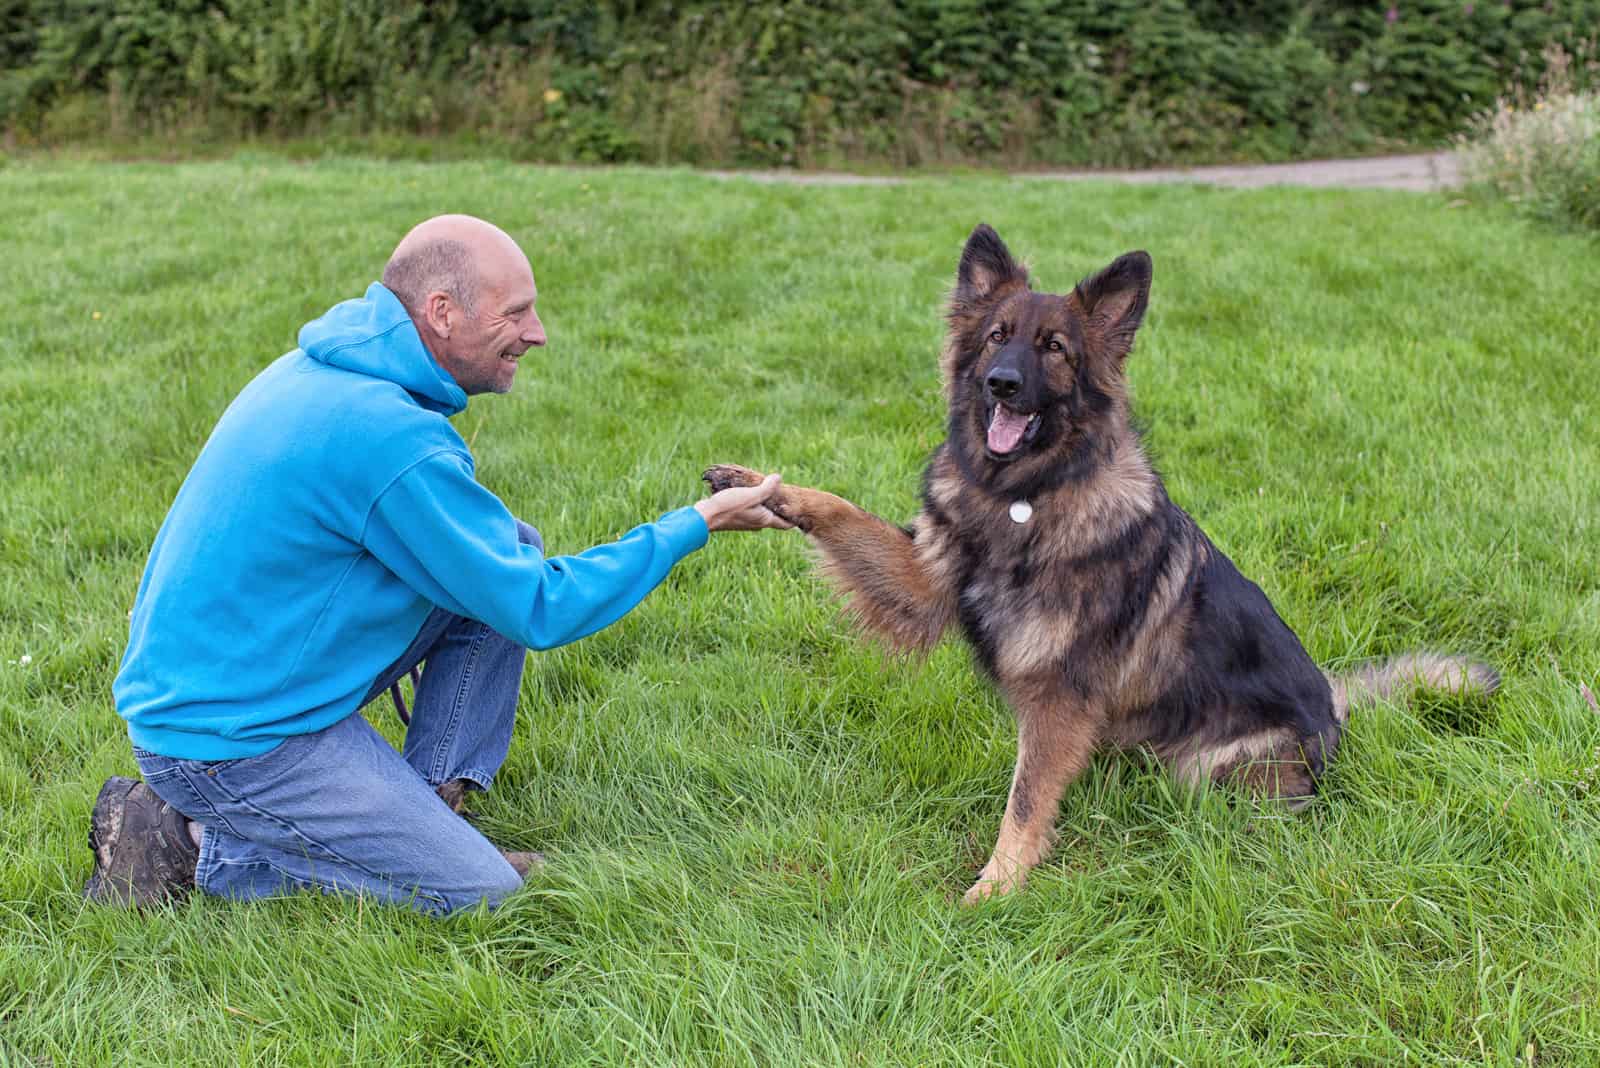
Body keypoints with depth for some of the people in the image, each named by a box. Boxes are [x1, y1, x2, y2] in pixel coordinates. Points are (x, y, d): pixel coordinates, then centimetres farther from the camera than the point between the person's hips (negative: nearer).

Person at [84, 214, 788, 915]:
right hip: (226, 743, -9)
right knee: (478, 892, -10)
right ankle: (194, 845, -3)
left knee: (510, 548, 6)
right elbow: (540, 613, -19)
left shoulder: (321, 370, 3)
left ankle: (429, 807, 6)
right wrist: (696, 524, -11)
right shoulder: (394, 439, -26)